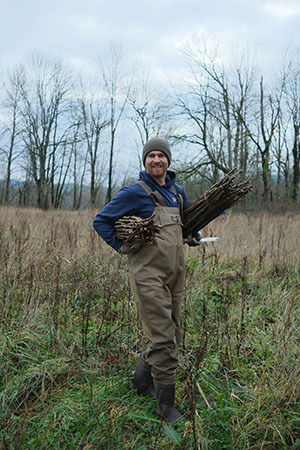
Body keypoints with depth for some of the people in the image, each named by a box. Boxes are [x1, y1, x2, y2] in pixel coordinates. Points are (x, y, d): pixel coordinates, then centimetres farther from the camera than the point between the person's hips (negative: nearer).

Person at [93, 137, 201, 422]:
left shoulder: (177, 191, 13)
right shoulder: (135, 193, -6)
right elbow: (101, 221, -2)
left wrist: (193, 235, 15)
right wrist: (123, 248, -7)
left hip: (175, 274, 7)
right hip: (148, 274, -7)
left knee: (172, 337, 15)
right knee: (163, 339, -7)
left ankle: (143, 379, 38)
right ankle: (166, 405, 10)